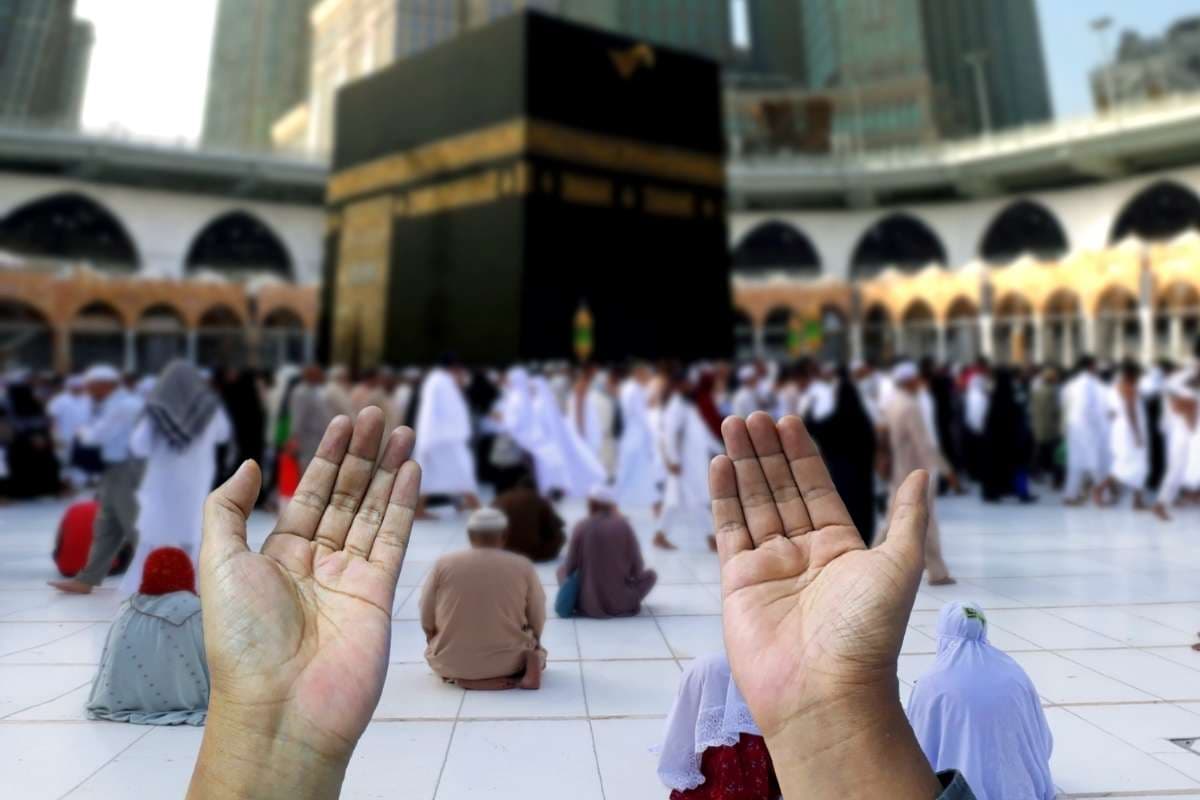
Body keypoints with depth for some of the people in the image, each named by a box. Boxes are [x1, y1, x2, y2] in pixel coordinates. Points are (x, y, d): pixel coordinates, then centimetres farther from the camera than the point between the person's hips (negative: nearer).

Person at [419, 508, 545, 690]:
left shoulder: (443, 564, -3)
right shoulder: (522, 566, -4)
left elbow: (427, 622, 2)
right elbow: (537, 621, 3)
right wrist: (532, 643, 23)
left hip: (453, 662, 2)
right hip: (508, 660, -2)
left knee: (432, 651, 34)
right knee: (536, 649, 29)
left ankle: (464, 678, 8)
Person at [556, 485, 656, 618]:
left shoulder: (581, 527, -6)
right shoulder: (623, 525, -7)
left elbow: (570, 568, -2)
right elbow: (637, 569, -4)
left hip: (587, 604, 1)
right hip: (621, 604, 0)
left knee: (562, 569, 26)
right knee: (651, 573, 24)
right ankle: (628, 602, 9)